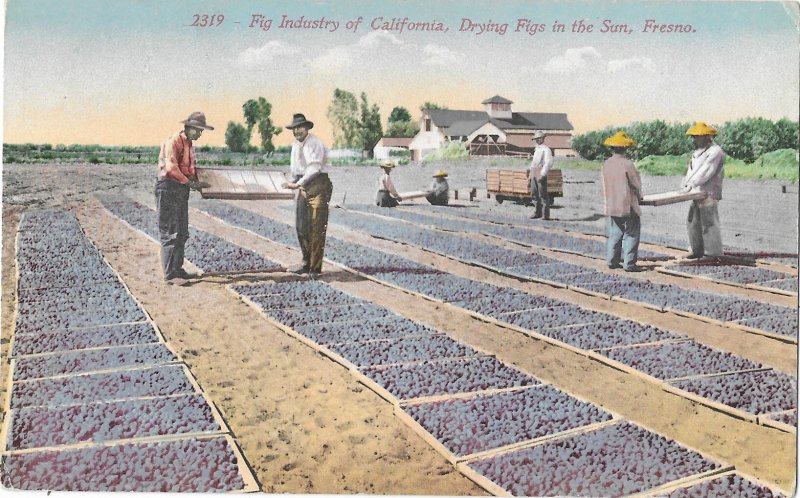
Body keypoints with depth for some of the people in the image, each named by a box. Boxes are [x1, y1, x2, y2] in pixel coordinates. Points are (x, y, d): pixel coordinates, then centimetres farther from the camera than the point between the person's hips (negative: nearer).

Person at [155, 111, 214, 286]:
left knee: (182, 233, 14)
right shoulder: (174, 141, -13)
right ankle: (170, 274, -3)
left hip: (182, 190, 10)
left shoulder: (189, 144, 17)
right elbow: (171, 168, -23)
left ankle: (177, 269, 24)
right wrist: (189, 182, -18)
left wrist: (197, 180, 7)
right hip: (169, 189, -10)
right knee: (170, 233, -6)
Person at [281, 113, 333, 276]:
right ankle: (306, 263, 20)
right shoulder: (295, 144, 14)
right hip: (302, 185, 8)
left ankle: (315, 268, -4)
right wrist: (295, 183, 2)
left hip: (318, 184, -8)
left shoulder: (315, 143, -12)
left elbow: (314, 168, -20)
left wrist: (297, 183, -26)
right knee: (300, 226, 9)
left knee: (316, 228, -8)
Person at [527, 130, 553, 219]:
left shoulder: (546, 149, -5)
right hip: (534, 174, 8)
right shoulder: (536, 150, 21)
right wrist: (530, 176, 21)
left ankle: (546, 215, -4)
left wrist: (542, 175, -22)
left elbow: (549, 163, -15)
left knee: (543, 195, -8)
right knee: (534, 194, 9)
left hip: (541, 173, -8)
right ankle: (538, 212, 18)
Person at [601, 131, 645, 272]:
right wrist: (639, 196, 12)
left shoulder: (606, 164, 3)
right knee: (631, 234, 1)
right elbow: (636, 184, -7)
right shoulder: (627, 164, -15)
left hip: (611, 205, 6)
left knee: (614, 233, 14)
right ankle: (629, 263, -1)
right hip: (627, 205, -6)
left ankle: (611, 261, 16)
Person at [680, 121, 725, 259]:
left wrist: (690, 185, -27)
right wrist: (684, 184, 0)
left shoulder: (715, 151, -12)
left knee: (709, 224, -5)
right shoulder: (698, 152, 18)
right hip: (697, 194, 9)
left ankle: (714, 253, 2)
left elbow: (705, 171, -21)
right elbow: (691, 170, 15)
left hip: (708, 194, -9)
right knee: (693, 223, 12)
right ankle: (697, 250, 21)